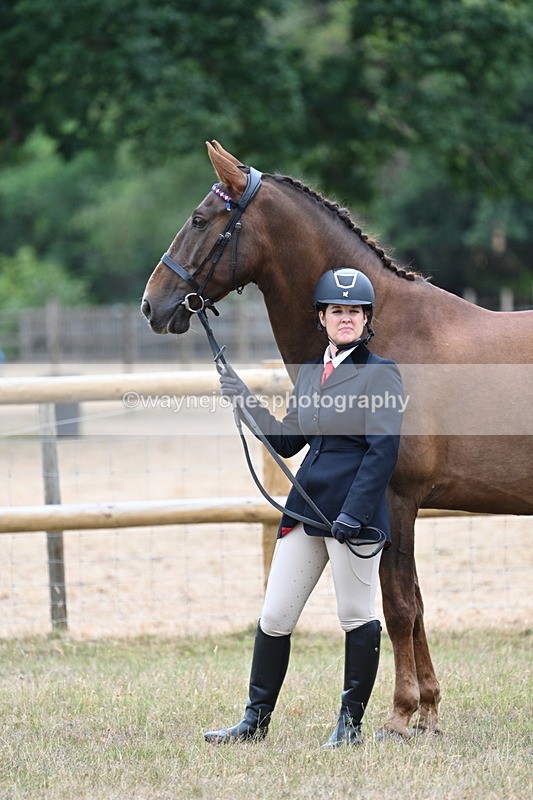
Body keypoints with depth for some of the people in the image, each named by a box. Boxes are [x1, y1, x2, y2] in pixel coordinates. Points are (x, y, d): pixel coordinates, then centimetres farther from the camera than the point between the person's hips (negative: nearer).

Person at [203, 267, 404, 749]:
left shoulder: (381, 374, -5)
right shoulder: (309, 373, 16)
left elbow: (384, 450, -13)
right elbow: (287, 442, 18)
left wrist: (352, 514, -20)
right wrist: (247, 402, 6)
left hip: (355, 512, -7)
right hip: (305, 507, 7)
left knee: (357, 619, 2)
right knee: (274, 618, 6)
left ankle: (351, 723, 12)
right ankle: (256, 721, 14)